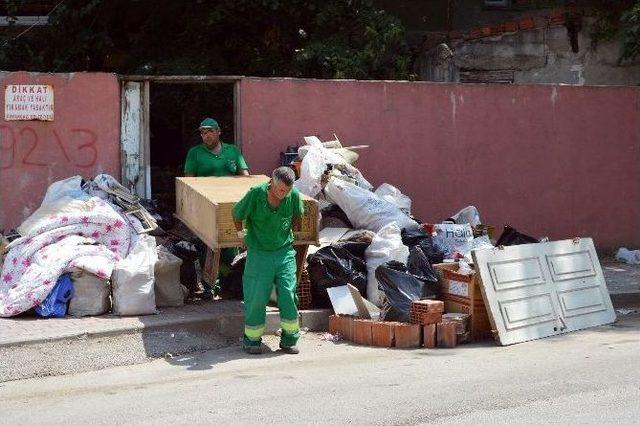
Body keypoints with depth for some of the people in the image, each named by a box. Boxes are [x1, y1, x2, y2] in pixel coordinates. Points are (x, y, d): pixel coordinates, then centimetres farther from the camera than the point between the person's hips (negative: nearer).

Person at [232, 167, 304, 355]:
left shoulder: (294, 195, -9)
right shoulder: (256, 193, -18)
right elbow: (237, 214, -1)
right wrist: (241, 233, 11)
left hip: (284, 252, 2)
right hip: (259, 253, -2)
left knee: (288, 295, -2)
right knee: (256, 297, 0)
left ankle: (289, 339, 10)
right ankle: (252, 340, 14)